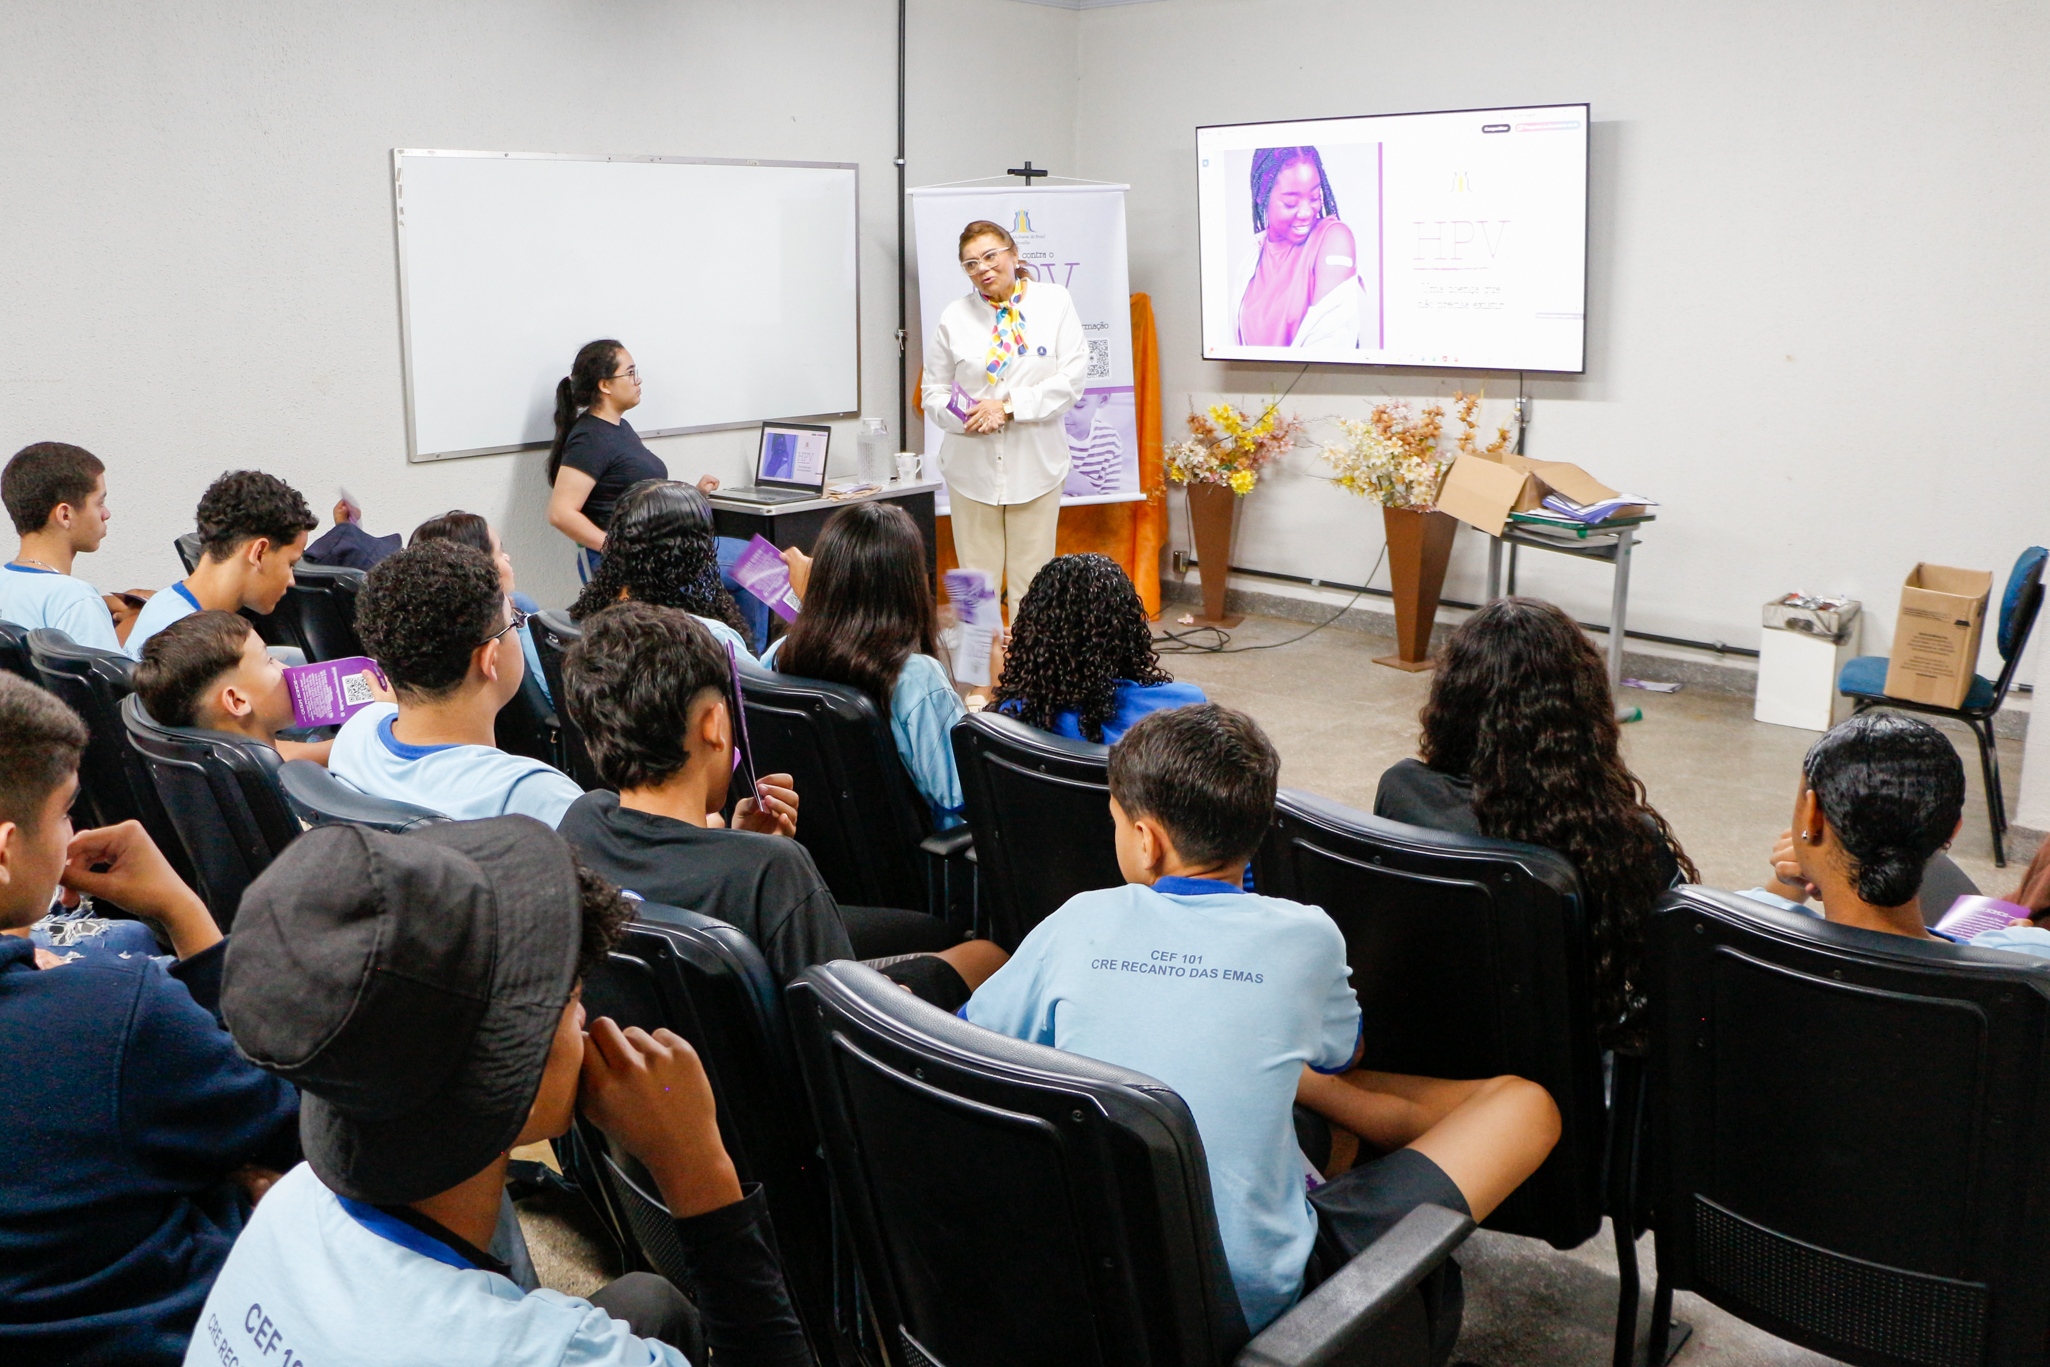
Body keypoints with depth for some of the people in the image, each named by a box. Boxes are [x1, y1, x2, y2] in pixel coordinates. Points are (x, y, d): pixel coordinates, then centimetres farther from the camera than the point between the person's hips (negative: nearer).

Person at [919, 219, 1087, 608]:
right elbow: (933, 392, 8)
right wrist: (966, 419, -14)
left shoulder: (1055, 302, 3)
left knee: (1031, 582, 2)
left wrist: (1010, 406, -14)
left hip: (1035, 463, -1)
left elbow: (1072, 376, -4)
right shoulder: (954, 317, 5)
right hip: (972, 465, 1)